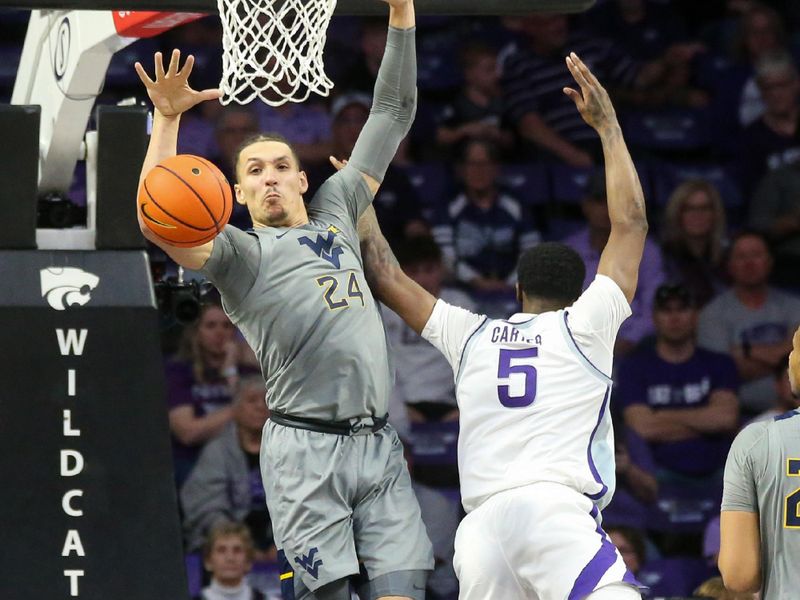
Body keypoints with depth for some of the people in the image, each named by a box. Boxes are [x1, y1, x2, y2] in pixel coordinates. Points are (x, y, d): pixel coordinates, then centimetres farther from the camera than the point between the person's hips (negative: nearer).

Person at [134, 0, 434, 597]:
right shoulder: (242, 253, 4)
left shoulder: (336, 212, 20)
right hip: (307, 451, -4)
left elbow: (392, 116, 24)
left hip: (378, 444, 5)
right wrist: (167, 118, -17)